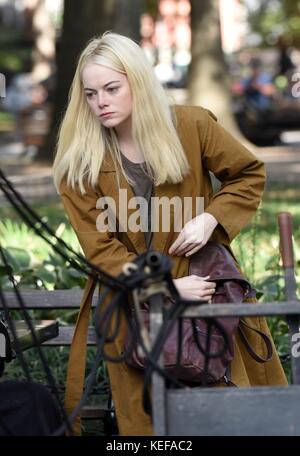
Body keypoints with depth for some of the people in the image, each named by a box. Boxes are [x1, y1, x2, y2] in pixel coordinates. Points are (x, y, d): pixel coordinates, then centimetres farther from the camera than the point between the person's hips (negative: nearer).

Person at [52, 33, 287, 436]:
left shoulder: (192, 126, -8)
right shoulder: (78, 163, -9)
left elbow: (250, 174, 4)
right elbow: (100, 247, -11)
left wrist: (211, 218, -12)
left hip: (207, 288, 1)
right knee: (143, 416, 4)